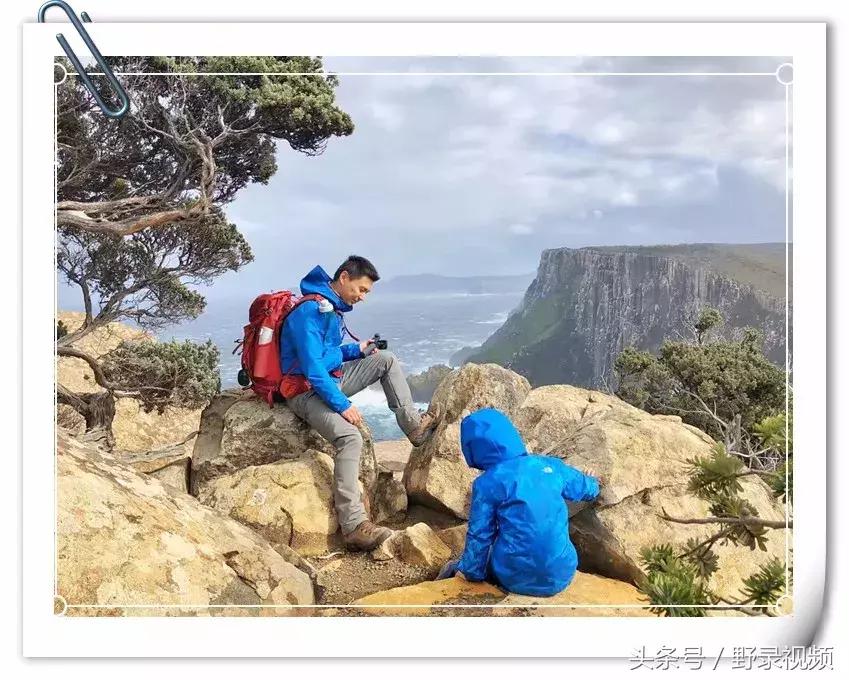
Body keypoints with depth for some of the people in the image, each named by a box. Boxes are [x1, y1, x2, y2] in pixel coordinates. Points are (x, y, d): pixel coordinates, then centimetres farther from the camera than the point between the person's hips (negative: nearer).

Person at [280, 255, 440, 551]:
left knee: (386, 360, 6)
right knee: (350, 436, -31)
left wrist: (357, 350, 4)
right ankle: (353, 526, -31)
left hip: (330, 379, 10)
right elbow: (312, 367, -26)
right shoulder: (310, 310, -22)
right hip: (306, 390, -10)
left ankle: (414, 424, 9)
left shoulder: (333, 306, 9)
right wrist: (342, 404, -25)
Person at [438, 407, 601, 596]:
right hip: (562, 576, 4)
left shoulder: (487, 483, -10)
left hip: (518, 580, -4)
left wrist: (470, 571, 13)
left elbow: (479, 536, -4)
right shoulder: (549, 465, 4)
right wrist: (593, 483, 47)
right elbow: (585, 487, 23)